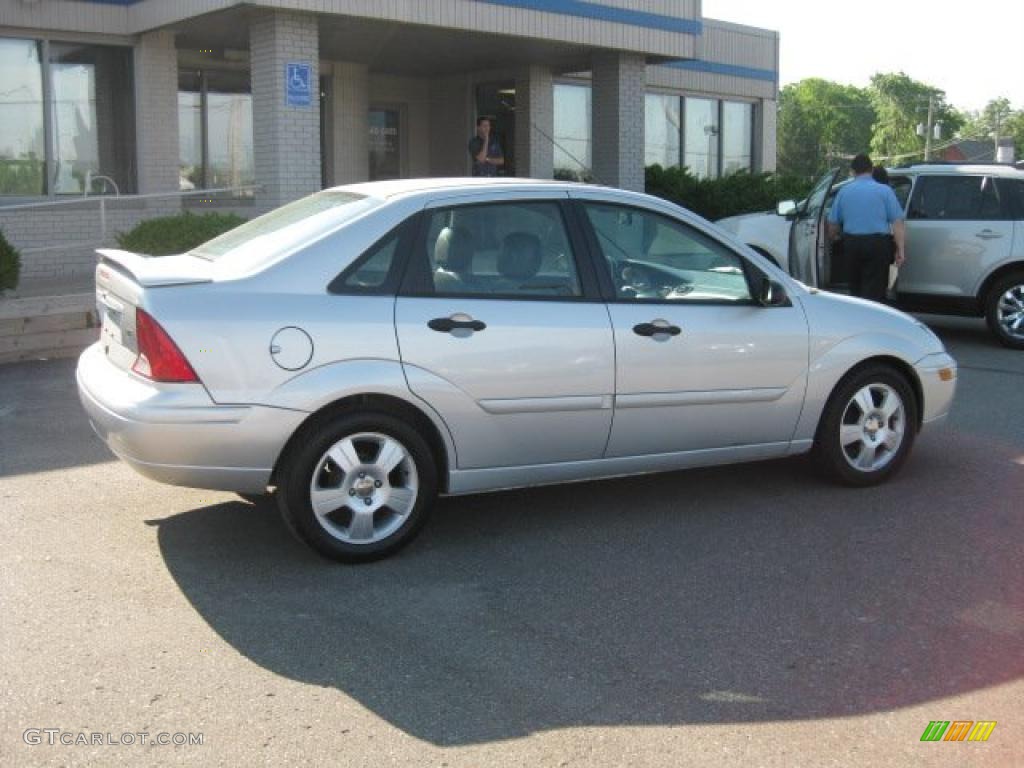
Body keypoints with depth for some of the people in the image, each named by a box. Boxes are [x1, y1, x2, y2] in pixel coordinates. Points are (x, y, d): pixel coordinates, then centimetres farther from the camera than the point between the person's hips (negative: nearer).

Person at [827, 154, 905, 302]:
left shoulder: (844, 191, 5)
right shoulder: (884, 190, -3)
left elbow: (833, 223, 10)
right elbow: (897, 222, -9)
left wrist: (834, 237, 31)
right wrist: (900, 250, -5)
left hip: (852, 244, 3)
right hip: (878, 244, -3)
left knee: (855, 287, 18)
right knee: (874, 290, 0)